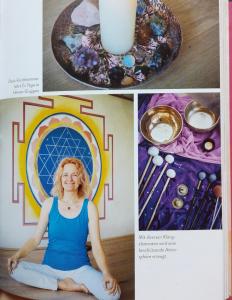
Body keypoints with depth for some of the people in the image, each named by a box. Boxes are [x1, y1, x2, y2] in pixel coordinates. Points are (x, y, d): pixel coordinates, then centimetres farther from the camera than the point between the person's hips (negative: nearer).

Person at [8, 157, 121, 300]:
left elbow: (96, 246, -9)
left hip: (80, 268, -2)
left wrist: (106, 273, -25)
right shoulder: (49, 204, -1)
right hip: (50, 267, 2)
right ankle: (63, 285, -12)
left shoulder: (89, 207, -5)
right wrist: (18, 255, -17)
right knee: (15, 269, -24)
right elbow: (36, 239, 1)